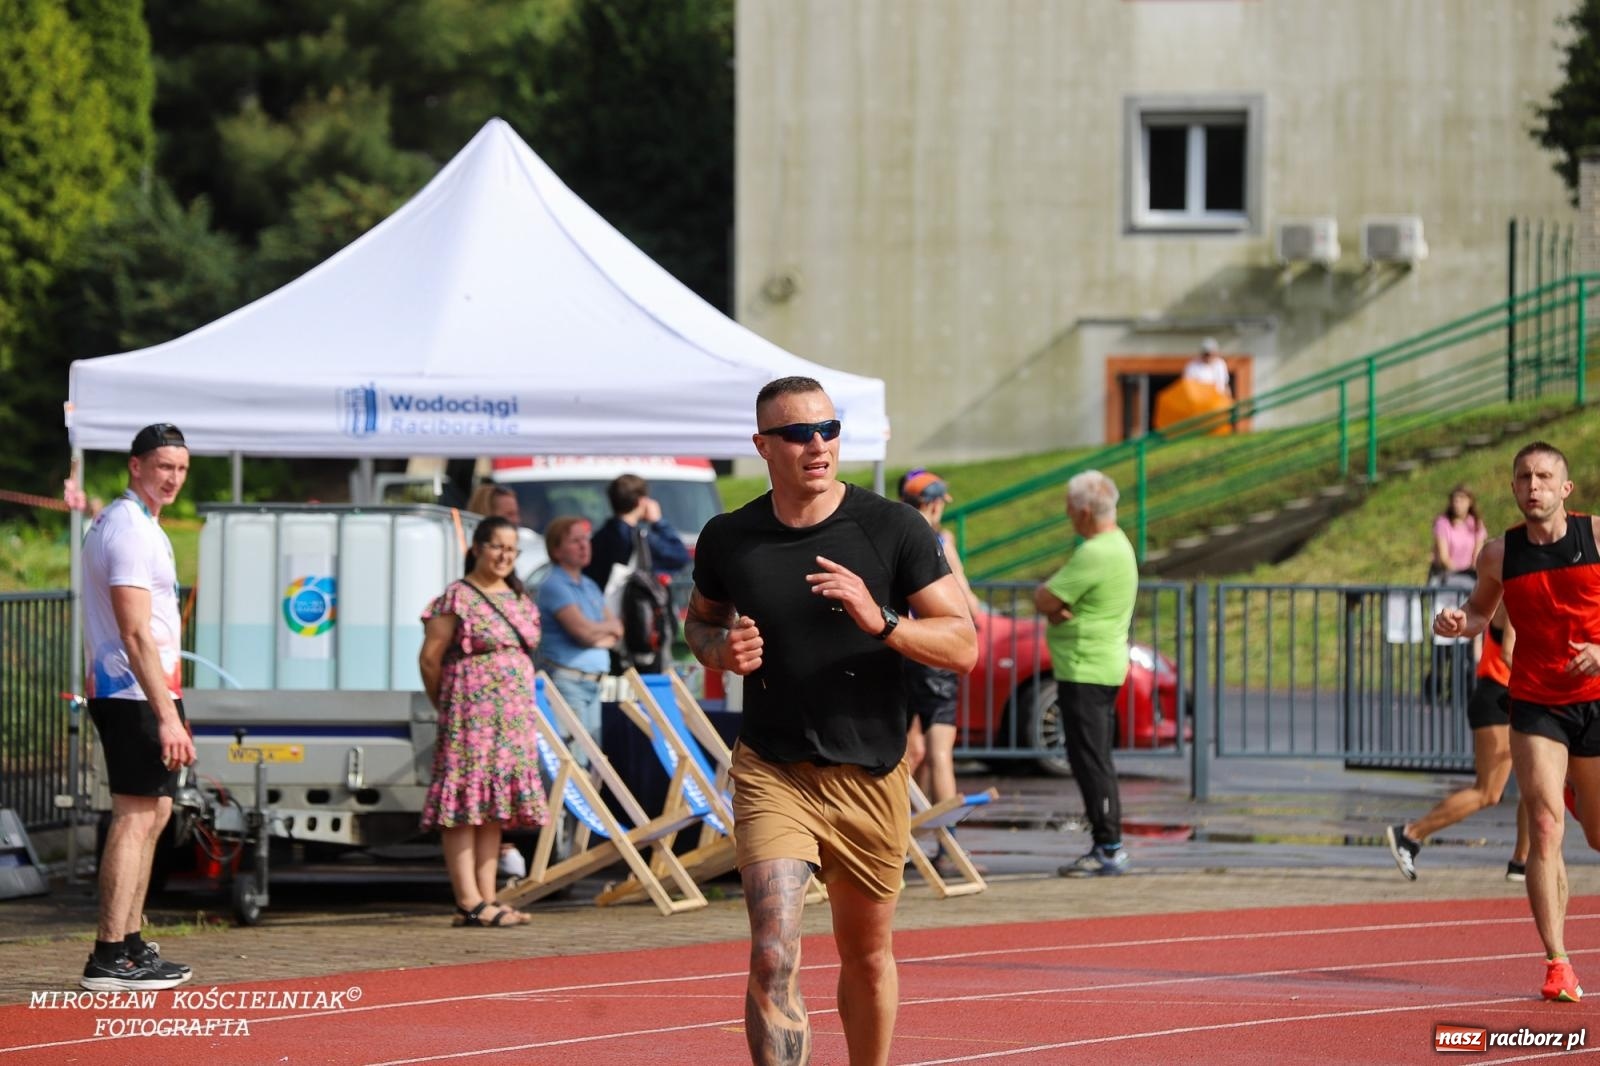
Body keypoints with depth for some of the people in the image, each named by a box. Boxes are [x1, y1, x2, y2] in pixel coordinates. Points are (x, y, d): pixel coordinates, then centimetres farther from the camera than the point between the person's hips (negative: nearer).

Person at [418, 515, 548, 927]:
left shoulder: (518, 599, 16)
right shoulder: (458, 598, -7)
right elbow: (430, 657, -7)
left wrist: (523, 703, 15)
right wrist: (444, 704, 3)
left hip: (513, 717, 8)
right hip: (469, 713, -8)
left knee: (495, 805, 7)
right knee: (466, 801, -9)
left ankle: (486, 898, 9)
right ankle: (469, 901, -12)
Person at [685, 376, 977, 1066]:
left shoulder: (894, 530, -4)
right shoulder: (729, 539, 2)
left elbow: (963, 646, -5)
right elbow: (699, 619, 22)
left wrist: (881, 622, -23)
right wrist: (719, 649, -2)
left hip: (871, 776, 1)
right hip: (772, 771, -1)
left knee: (867, 958, 14)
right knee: (774, 957, -18)